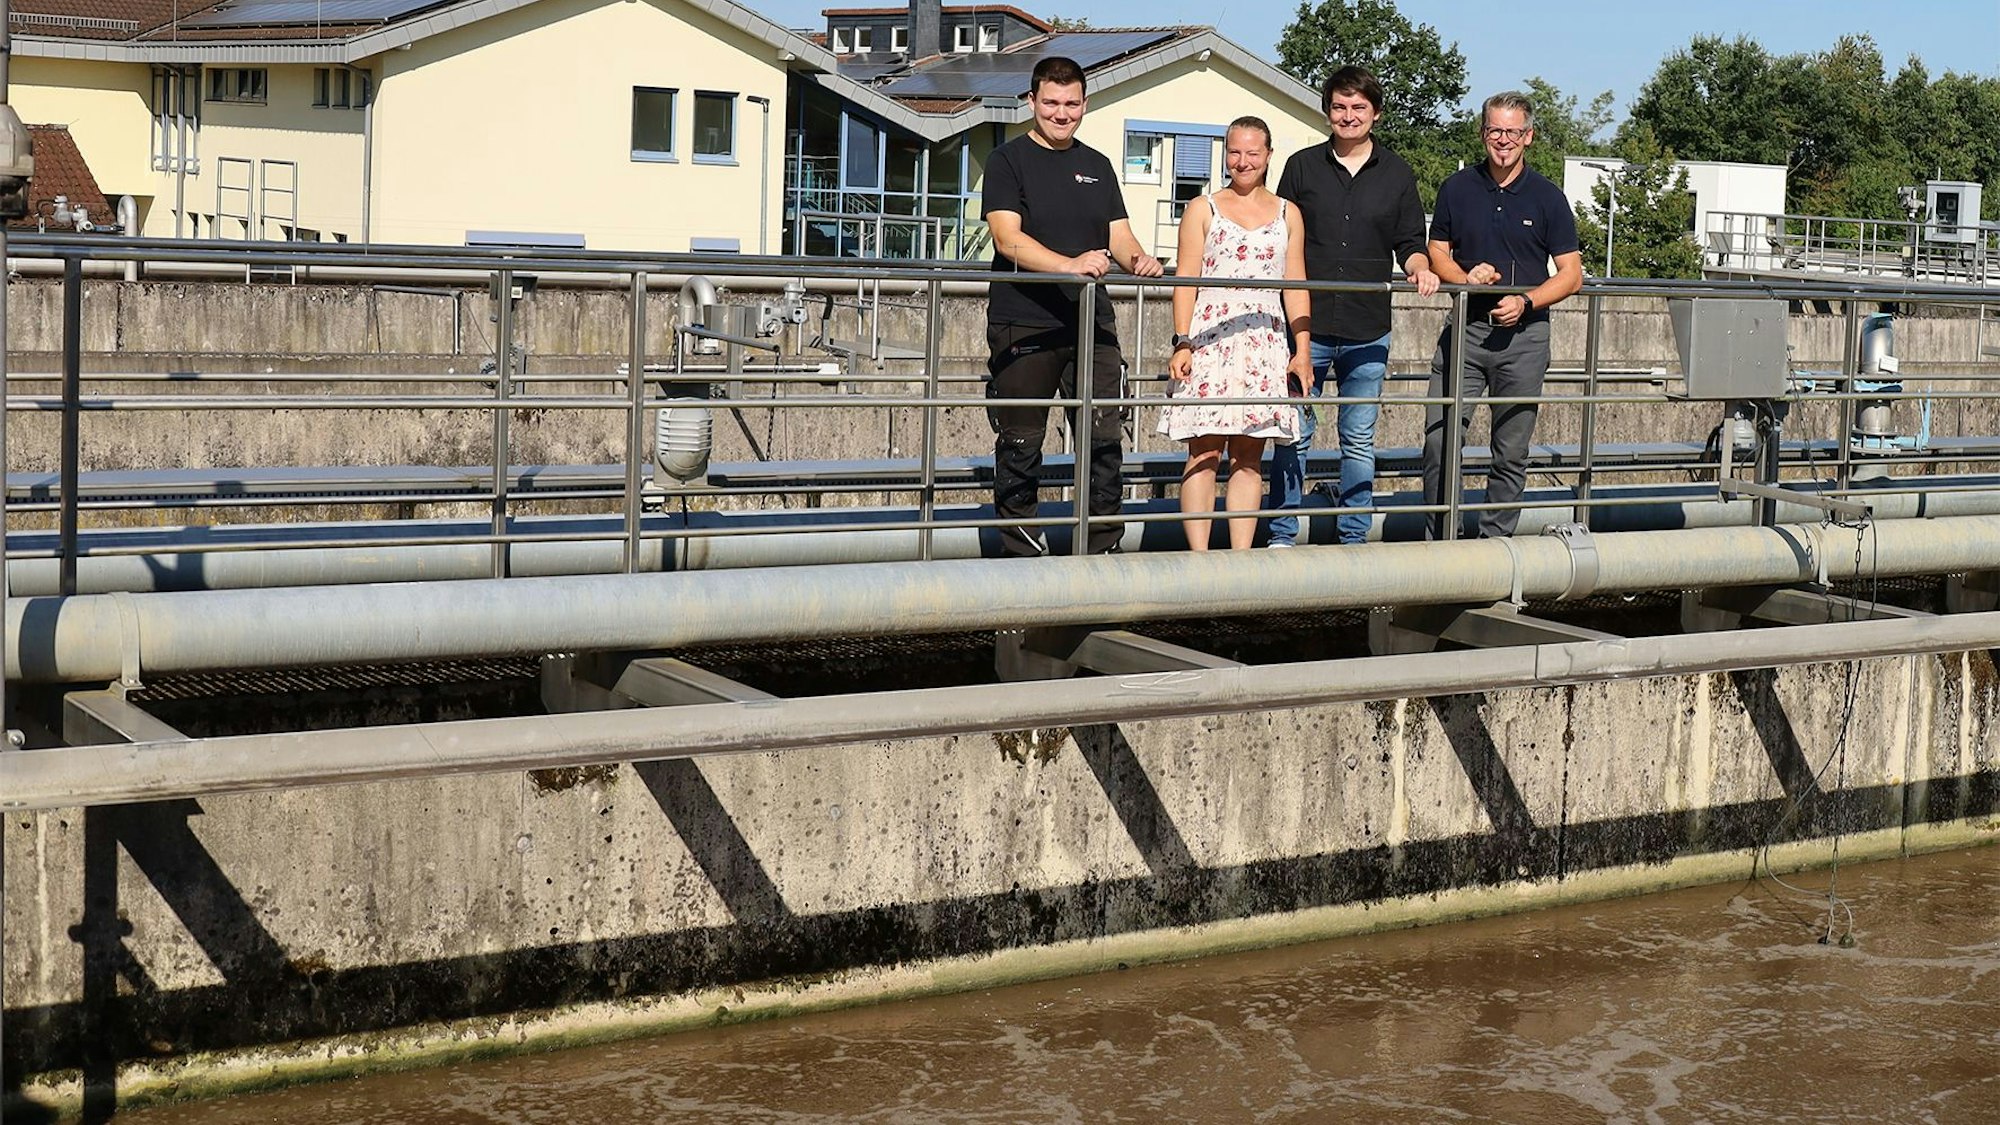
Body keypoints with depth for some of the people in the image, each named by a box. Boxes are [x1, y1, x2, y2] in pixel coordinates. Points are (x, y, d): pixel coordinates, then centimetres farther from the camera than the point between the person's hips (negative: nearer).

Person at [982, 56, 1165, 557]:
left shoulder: (1096, 166, 17)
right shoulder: (1008, 160, 0)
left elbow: (1118, 234, 14)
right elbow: (1008, 238, -13)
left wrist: (1138, 260, -11)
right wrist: (1071, 264, -28)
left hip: (1091, 326, 5)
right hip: (1023, 327, -5)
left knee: (1104, 442, 1)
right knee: (1020, 447, 0)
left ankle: (1104, 553, 8)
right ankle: (1021, 557, 8)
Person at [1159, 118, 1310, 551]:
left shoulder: (1286, 215, 15)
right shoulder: (1203, 210, 8)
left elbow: (1295, 287, 14)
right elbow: (1186, 281, 2)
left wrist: (1302, 350, 7)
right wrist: (1182, 343, -8)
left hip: (1264, 345, 2)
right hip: (1209, 342, -2)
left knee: (1249, 457, 2)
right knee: (1204, 453, -7)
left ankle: (1241, 555, 4)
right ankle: (1198, 556, -8)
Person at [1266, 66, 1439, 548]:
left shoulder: (1397, 175, 10)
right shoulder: (1302, 167, 8)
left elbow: (1409, 243, 12)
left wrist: (1420, 268, -10)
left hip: (1368, 331, 1)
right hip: (1306, 324, -1)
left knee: (1359, 440, 7)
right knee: (1294, 435, 0)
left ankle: (1354, 538, 14)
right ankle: (1283, 537, 8)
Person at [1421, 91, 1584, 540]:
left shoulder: (1547, 198, 3)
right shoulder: (1458, 188, 8)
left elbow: (1571, 274, 3)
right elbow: (1437, 252, 13)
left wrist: (1525, 301, -14)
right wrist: (1465, 278, -9)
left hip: (1523, 334, -1)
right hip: (1464, 329, 1)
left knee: (1511, 454, 4)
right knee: (1439, 441, -6)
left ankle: (1494, 543, 13)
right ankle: (1437, 543, 3)